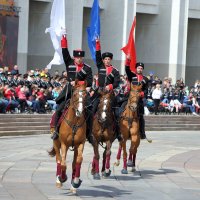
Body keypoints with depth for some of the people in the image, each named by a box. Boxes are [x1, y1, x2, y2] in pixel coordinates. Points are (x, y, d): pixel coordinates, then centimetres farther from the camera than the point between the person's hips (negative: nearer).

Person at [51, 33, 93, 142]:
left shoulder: (87, 68, 1)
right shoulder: (69, 63, 5)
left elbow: (89, 82, -7)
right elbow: (64, 52, -2)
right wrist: (64, 37, -9)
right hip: (69, 92, 1)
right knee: (59, 110, -8)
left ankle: (88, 133, -2)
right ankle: (57, 130, 3)